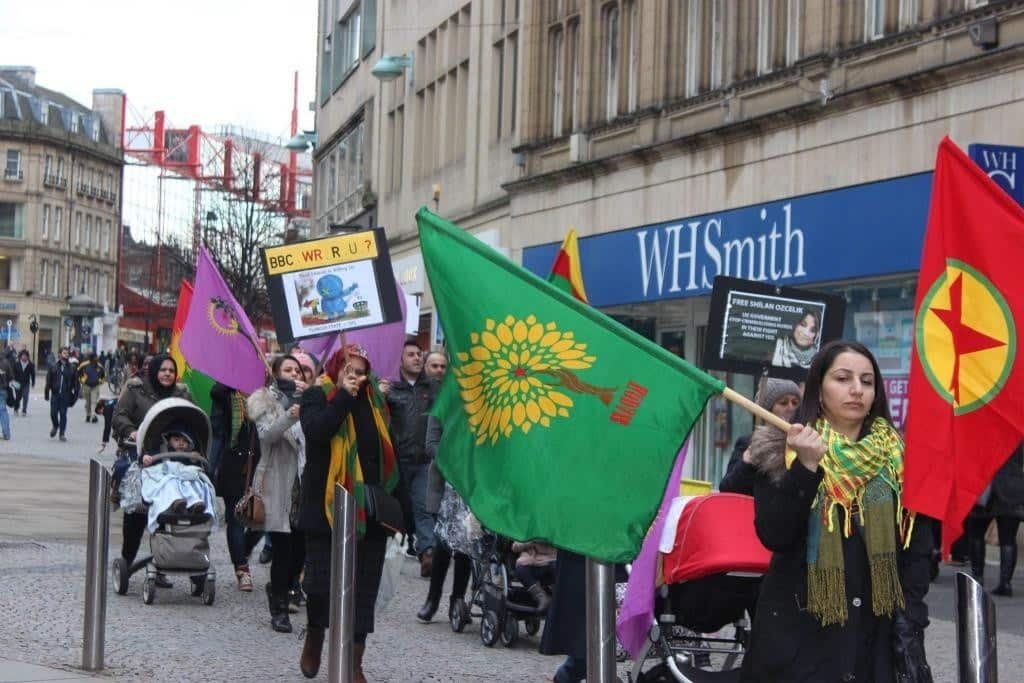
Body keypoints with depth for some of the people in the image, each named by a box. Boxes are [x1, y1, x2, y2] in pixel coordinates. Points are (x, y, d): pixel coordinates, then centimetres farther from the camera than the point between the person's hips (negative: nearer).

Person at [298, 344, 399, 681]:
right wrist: (344, 396, -19)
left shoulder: (373, 401, 12)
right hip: (327, 505, -4)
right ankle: (314, 639, 27)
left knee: (363, 589, 3)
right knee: (322, 583, -2)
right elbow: (316, 430, -22)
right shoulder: (317, 397, -1)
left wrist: (391, 499, 12)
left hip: (369, 508, 4)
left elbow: (387, 453, 17)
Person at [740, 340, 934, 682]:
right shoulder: (782, 451, -1)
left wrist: (910, 620, -4)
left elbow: (918, 544, 6)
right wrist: (805, 468, -19)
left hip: (877, 632, 2)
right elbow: (773, 537, -10)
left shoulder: (899, 457, 6)